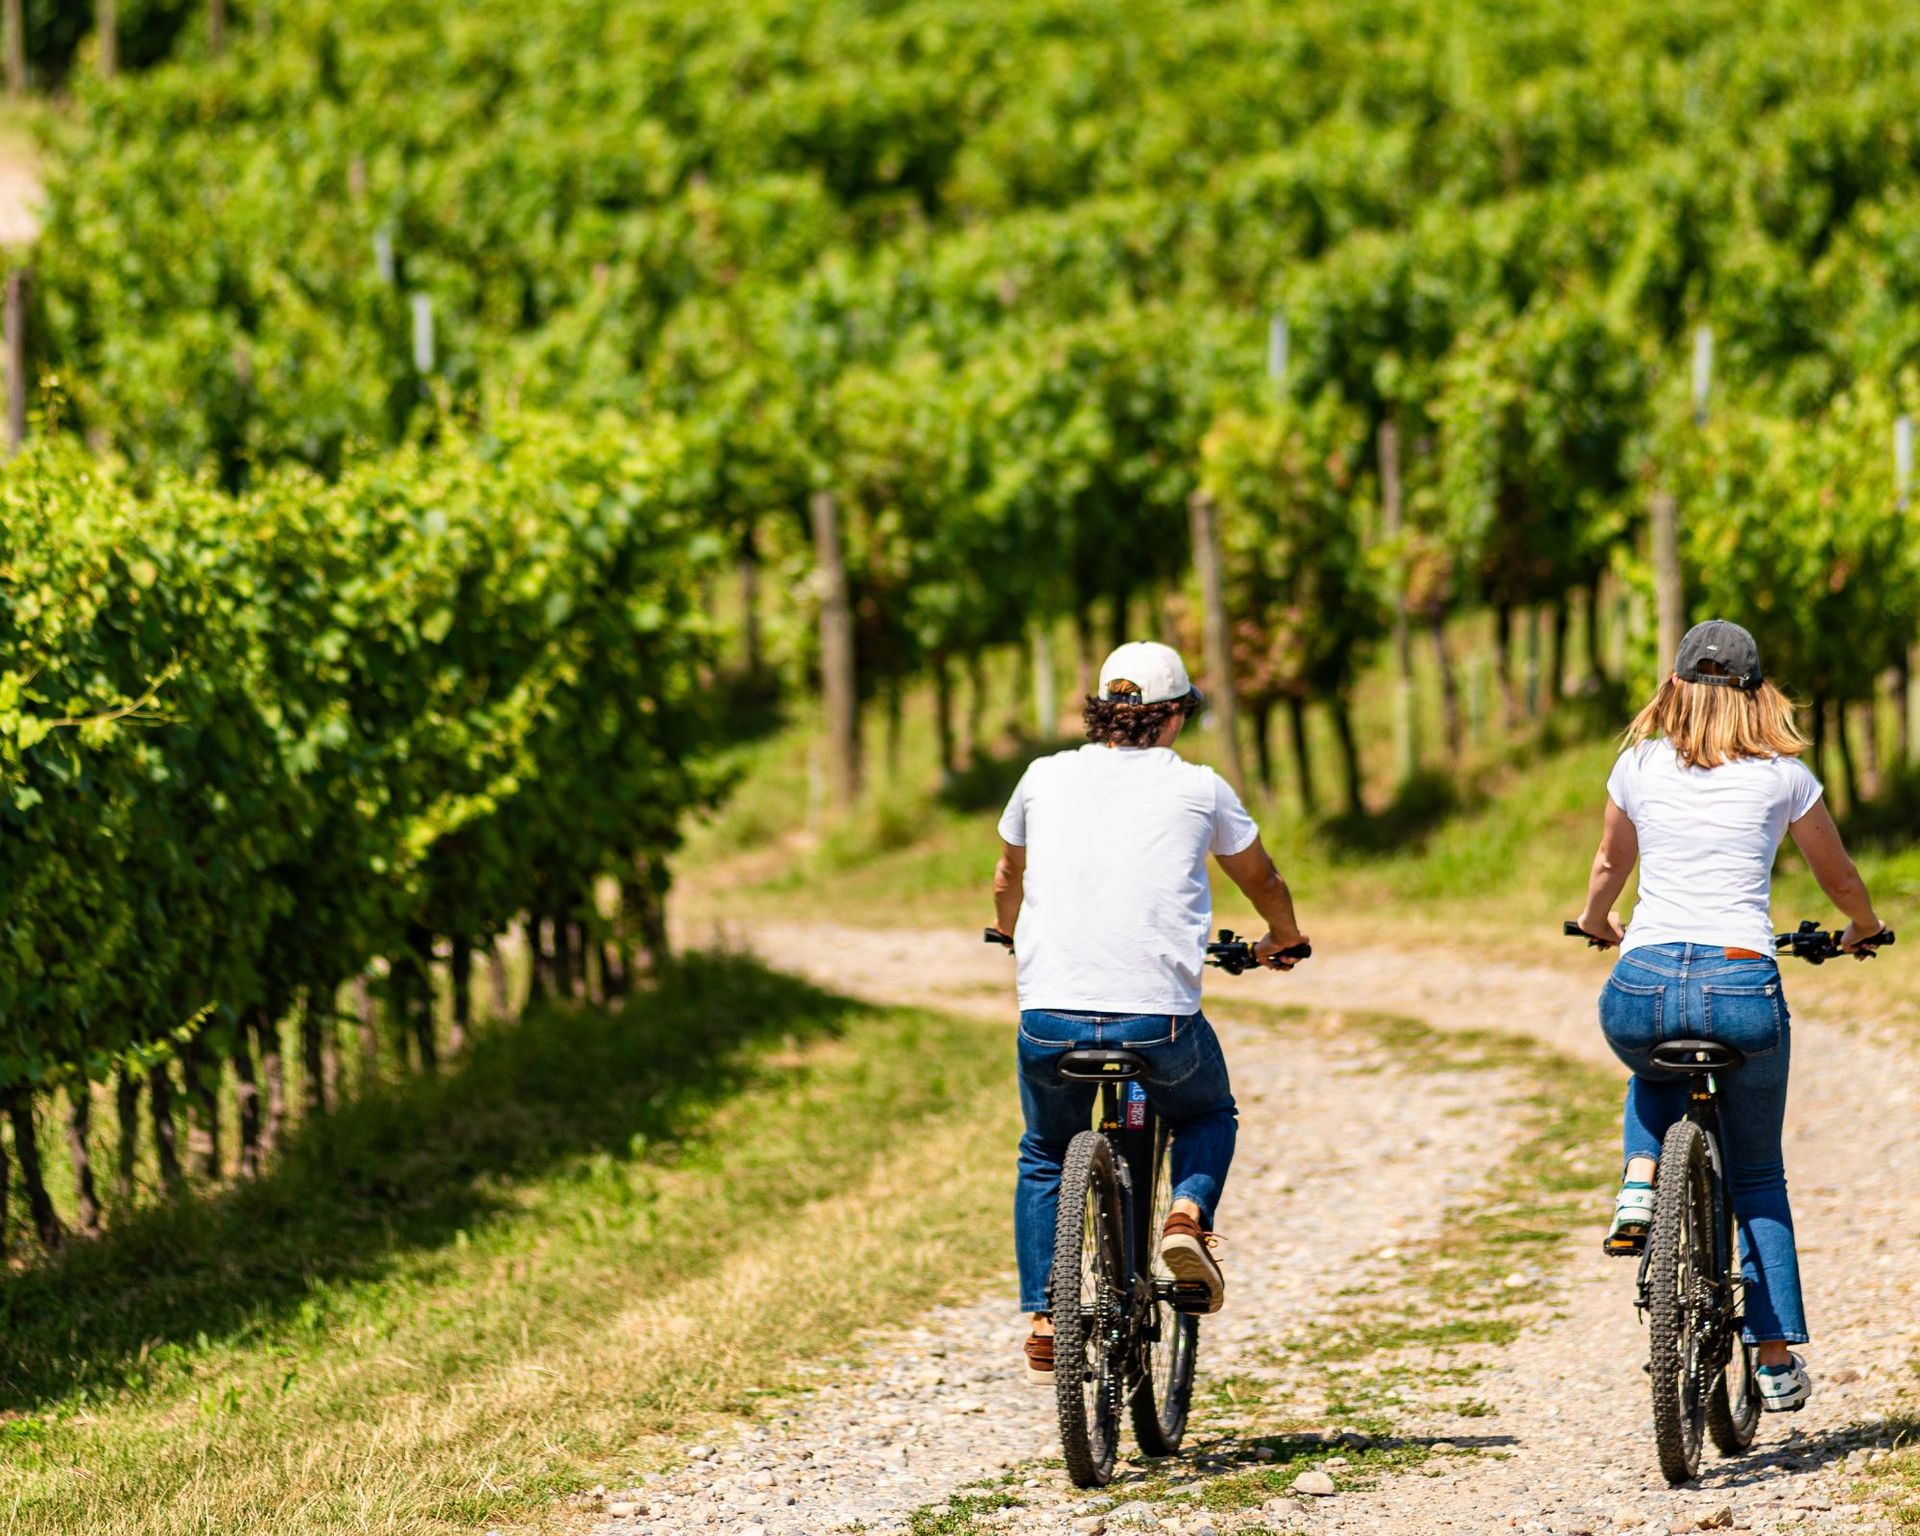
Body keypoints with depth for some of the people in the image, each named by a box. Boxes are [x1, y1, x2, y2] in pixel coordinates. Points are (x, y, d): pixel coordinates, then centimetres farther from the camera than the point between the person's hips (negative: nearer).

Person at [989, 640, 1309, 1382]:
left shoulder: (1047, 777, 11)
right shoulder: (1198, 789, 8)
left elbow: (1008, 880, 30)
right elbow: (1261, 878, 27)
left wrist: (1012, 933, 52)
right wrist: (1282, 938, 48)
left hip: (1050, 1014, 1)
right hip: (1159, 1016, -1)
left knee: (1043, 1158, 25)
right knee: (1209, 1115, 29)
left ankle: (1042, 1322, 14)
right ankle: (1189, 1215, 2)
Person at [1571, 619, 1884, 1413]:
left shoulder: (1638, 765, 10)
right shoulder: (1783, 776, 7)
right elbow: (1839, 878, 23)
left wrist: (1595, 922, 50)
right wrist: (1863, 927, 45)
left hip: (1640, 989, 1)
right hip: (1740, 986, -1)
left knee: (1653, 1076, 38)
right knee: (1758, 1178, 17)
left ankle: (1640, 1187, 12)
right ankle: (1777, 1359, 12)